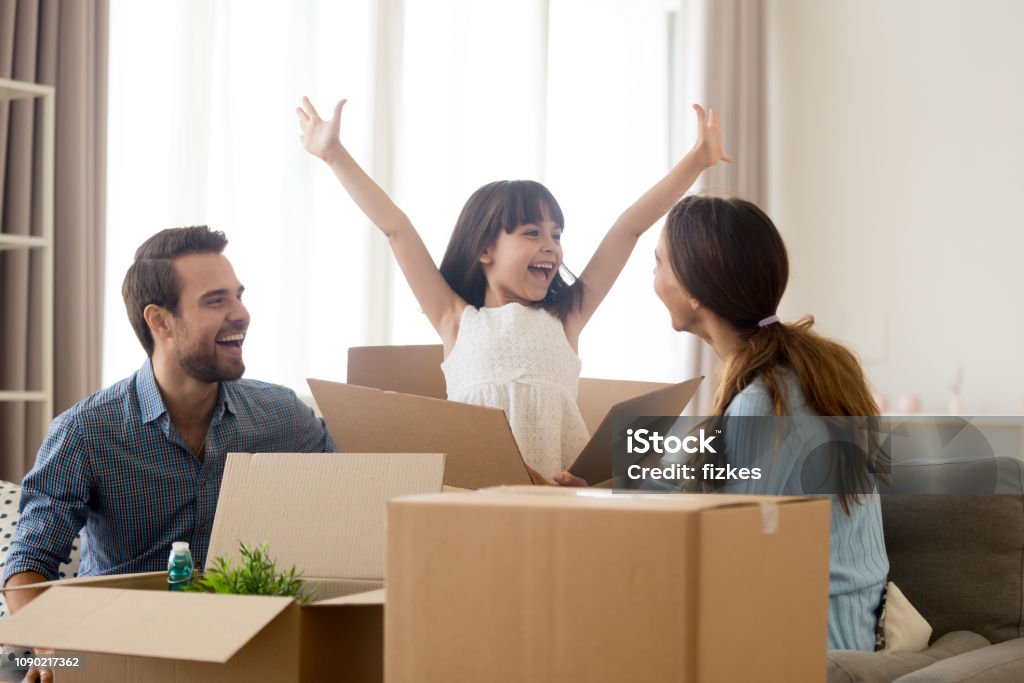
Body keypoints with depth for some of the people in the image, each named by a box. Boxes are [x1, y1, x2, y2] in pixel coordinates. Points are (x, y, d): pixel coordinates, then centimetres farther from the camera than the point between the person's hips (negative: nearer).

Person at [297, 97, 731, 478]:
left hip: (561, 486, 2)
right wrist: (334, 155, 12)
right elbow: (397, 229, 11)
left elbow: (630, 227, 17)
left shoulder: (564, 318, 17)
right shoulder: (458, 320, 13)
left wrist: (696, 161, 17)